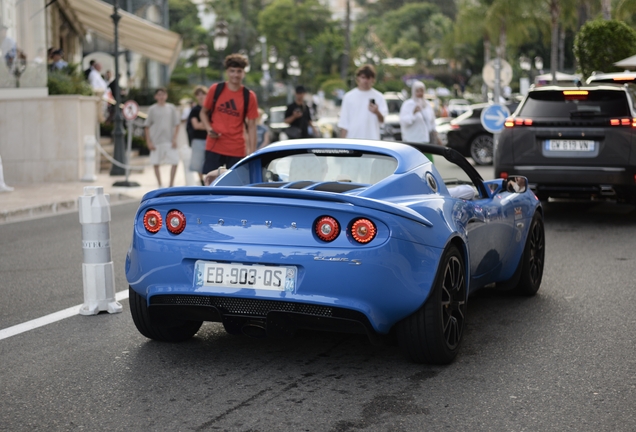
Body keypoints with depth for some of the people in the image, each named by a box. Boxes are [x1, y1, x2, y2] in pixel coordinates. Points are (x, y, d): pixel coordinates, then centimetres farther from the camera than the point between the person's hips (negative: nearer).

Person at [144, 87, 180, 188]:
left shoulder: (171, 108, 6)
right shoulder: (152, 109, 2)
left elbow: (176, 124, 8)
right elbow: (147, 126, 4)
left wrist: (174, 139, -2)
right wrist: (149, 142, -3)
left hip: (169, 141, 1)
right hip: (156, 141, 0)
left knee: (175, 162, -8)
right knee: (156, 163, 2)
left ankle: (171, 184, 3)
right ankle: (159, 185, 13)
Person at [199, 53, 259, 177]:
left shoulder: (249, 96, -1)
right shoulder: (216, 89, 2)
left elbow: (251, 125, 1)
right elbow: (203, 112, 12)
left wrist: (252, 151, -5)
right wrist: (209, 128, -7)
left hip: (237, 150, 0)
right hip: (214, 147, 1)